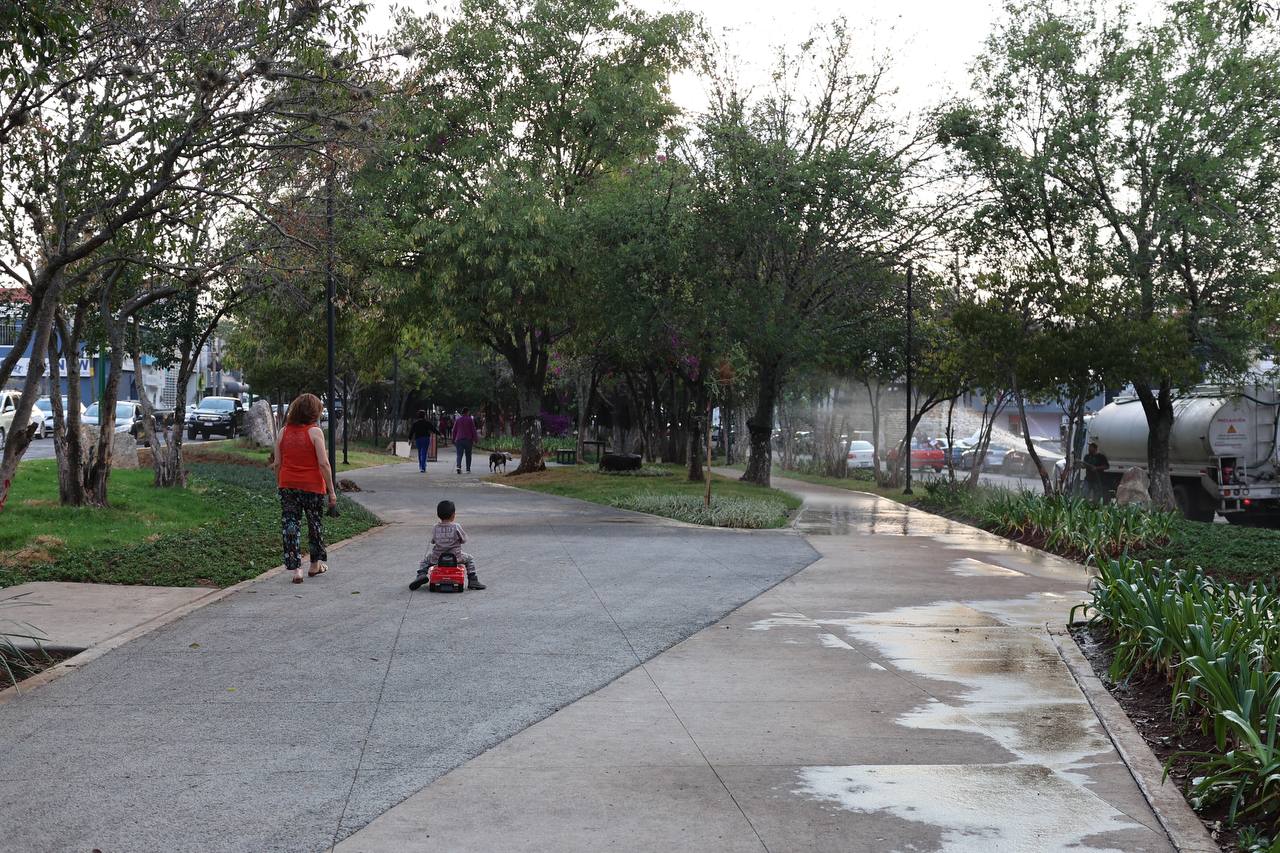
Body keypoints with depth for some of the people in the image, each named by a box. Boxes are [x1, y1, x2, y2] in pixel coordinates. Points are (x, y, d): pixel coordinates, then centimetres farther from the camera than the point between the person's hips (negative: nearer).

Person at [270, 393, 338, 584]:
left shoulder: (283, 432, 3)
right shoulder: (315, 432, -9)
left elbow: (277, 464, 5)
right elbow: (323, 464, -13)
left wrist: (280, 485, 17)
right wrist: (331, 490, -7)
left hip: (288, 485, 3)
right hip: (312, 486, -2)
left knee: (290, 525, 4)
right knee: (315, 523, 15)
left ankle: (295, 568, -3)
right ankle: (316, 564, 28)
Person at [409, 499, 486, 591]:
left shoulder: (435, 528, -5)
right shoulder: (456, 527, -12)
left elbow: (432, 541, 7)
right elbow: (464, 539, -1)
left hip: (437, 558, 2)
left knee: (424, 561, 30)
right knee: (470, 559, 24)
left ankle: (421, 575, 4)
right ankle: (473, 581, 14)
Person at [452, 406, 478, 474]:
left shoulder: (458, 420, 7)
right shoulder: (470, 419, -1)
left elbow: (454, 430, 9)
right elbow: (473, 430, -4)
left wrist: (454, 439, 15)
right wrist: (474, 439, 1)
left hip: (459, 440, 1)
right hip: (468, 440, -1)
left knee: (459, 454, -3)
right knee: (468, 455, 9)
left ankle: (459, 466, -24)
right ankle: (468, 469, 10)